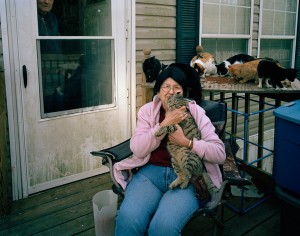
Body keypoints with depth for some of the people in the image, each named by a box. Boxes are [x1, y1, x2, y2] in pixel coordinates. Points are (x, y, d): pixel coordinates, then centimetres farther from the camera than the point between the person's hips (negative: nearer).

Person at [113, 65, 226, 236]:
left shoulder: (196, 112, 4)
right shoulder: (147, 111, 10)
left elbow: (220, 153, -2)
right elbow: (138, 150, -4)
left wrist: (186, 142, -16)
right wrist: (165, 124, -13)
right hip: (151, 171, 2)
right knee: (128, 219, -27)